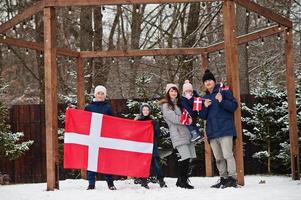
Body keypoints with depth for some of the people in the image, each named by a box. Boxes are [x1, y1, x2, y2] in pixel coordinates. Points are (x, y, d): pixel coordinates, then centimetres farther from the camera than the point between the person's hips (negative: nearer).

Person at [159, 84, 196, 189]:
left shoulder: (180, 103, 23)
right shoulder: (166, 105, 3)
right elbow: (174, 118, -9)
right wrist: (188, 120, -6)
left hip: (187, 132, 7)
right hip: (178, 134, -7)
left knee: (188, 158, 1)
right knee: (185, 157, -16)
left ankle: (181, 180, 10)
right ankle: (182, 180, -5)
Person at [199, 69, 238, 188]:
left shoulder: (224, 91, 1)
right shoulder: (204, 98, 19)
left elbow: (234, 106, -6)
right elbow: (203, 116, 17)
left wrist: (222, 101, -19)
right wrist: (205, 107, -2)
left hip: (225, 129, -6)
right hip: (212, 132, 6)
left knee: (227, 155, -11)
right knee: (218, 158, 8)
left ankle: (232, 179, -9)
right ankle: (223, 179, 13)